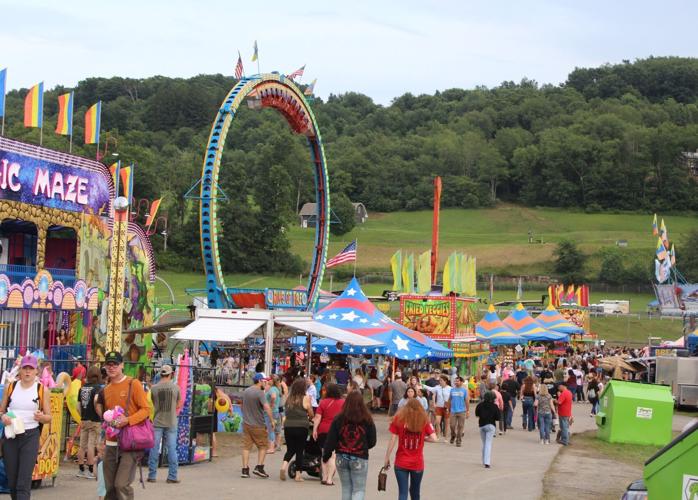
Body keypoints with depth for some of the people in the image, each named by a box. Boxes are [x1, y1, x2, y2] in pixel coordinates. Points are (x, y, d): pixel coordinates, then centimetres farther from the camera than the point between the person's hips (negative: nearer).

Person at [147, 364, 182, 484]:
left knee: (154, 449, 6)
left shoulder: (154, 388, -4)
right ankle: (172, 476, 6)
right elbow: (178, 405, 5)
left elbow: (153, 403, 7)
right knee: (172, 449, 5)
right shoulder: (175, 387, -3)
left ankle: (152, 476, 10)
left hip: (157, 422, 0)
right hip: (171, 422, 0)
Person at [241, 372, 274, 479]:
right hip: (258, 425, -6)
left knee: (246, 446, 6)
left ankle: (245, 470, 3)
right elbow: (266, 407, -27)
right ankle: (259, 467, -1)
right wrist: (272, 419, -24)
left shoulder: (245, 392, 10)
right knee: (263, 446, 7)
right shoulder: (260, 393, -15)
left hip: (246, 423, 6)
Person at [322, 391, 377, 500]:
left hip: (341, 458, 2)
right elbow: (372, 442, -1)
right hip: (360, 459, -2)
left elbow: (330, 440, -3)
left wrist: (325, 456, 10)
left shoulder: (338, 419, -6)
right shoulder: (367, 420, -9)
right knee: (359, 490, 5)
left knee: (346, 489, 16)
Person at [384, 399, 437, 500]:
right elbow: (433, 439, -7)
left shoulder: (398, 419, -2)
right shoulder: (424, 420, -1)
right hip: (418, 463, 1)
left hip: (401, 463, -1)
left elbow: (392, 441, -5)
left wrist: (387, 458, 1)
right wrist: (421, 438, 11)